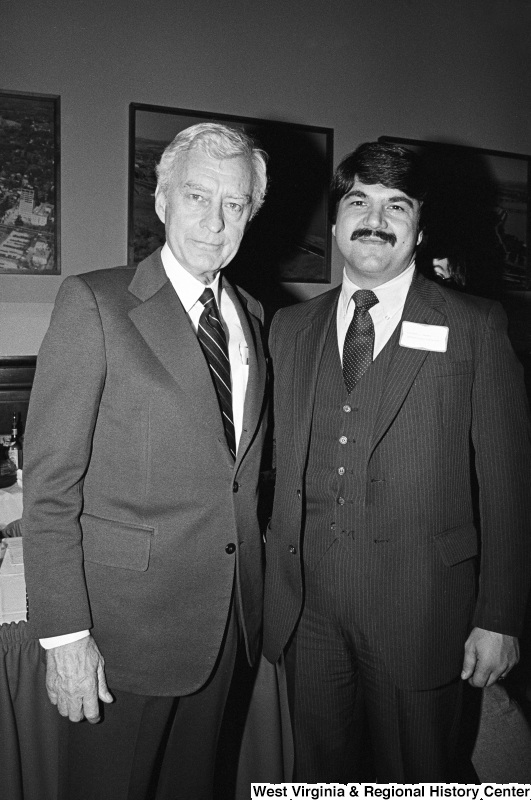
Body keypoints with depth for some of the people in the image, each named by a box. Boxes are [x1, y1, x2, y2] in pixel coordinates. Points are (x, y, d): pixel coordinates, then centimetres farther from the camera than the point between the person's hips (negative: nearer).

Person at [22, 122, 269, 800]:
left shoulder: (251, 316, 7)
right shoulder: (93, 302, -12)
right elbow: (49, 484, -14)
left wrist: (252, 587, 8)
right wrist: (64, 636, -17)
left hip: (228, 614, 5)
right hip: (127, 618, -5)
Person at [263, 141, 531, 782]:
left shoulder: (475, 327, -3)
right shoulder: (289, 327, 8)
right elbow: (278, 462, 8)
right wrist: (274, 580, 4)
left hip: (420, 608, -2)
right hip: (305, 602, 3)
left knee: (414, 778, 16)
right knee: (316, 774, 20)